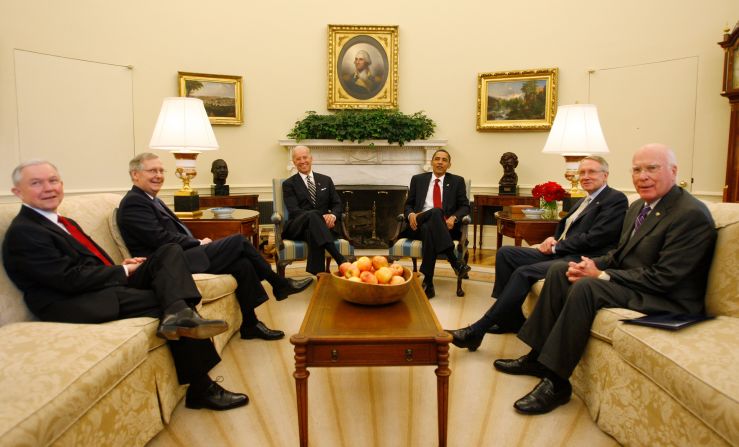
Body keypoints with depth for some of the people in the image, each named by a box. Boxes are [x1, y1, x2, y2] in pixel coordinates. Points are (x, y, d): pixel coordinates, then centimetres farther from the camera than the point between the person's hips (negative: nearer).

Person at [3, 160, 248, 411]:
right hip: (78, 305, -9)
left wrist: (121, 267, 3)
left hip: (110, 287, 9)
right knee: (170, 302, -20)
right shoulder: (22, 233, -7)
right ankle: (201, 389, -13)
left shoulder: (64, 223, 22)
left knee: (171, 252, -6)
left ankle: (178, 315, -35)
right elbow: (71, 279, -17)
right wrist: (123, 271, -7)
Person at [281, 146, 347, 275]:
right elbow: (294, 210, -5)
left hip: (324, 225, 2)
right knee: (312, 215, -39)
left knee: (313, 234, -39)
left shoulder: (326, 180, 19)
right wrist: (319, 217, -22)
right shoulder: (289, 184, 9)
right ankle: (340, 260, -49)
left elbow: (337, 204, 14)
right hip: (298, 227, -1)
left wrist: (333, 215, -13)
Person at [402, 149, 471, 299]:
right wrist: (411, 214, -9)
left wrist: (454, 218, -14)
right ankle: (454, 261, -42)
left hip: (446, 227, 0)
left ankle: (428, 283, -39)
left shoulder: (457, 181, 16)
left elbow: (465, 206, 8)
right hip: (419, 224, 0)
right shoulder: (418, 179, 19)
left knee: (429, 229, -38)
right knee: (436, 211, -36)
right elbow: (408, 204, 16)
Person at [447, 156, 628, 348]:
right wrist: (553, 240, 0)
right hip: (558, 252, 10)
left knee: (524, 273, -28)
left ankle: (477, 330, -23)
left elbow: (593, 238, -15)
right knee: (505, 253, -2)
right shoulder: (585, 200, 24)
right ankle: (510, 317, 1)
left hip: (579, 260, -9)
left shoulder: (616, 199, -4)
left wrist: (555, 246, -10)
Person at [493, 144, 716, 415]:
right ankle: (538, 357, 1)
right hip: (629, 279, 10)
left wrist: (601, 275, -21)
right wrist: (593, 265, -6)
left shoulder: (692, 214, -18)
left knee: (587, 287, -31)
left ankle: (556, 382, -22)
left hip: (667, 300, -9)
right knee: (559, 270, -1)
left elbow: (664, 278, -23)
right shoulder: (638, 207, 11)